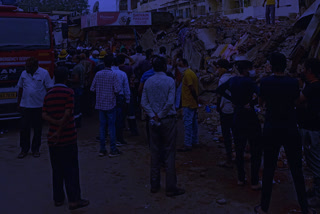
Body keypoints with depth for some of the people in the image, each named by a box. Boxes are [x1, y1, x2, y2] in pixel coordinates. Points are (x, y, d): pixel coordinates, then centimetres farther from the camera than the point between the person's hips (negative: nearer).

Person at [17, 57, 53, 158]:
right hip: (25, 105, 2)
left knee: (37, 128, 7)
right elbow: (20, 89, 13)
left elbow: (49, 89, -3)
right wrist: (19, 103, 12)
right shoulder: (24, 74, 6)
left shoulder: (44, 73, -5)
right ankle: (24, 149, 15)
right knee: (24, 128, 2)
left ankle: (36, 149, 20)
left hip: (39, 106, -2)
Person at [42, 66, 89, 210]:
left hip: (53, 139, 5)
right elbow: (67, 114, -17)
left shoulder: (49, 94, 6)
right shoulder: (68, 92, -9)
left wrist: (56, 123, -12)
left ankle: (58, 198, 20)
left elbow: (44, 115, -2)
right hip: (68, 138, -5)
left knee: (57, 170, 13)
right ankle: (74, 200, 4)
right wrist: (59, 131, -11)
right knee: (71, 170, 2)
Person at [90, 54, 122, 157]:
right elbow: (117, 89, -16)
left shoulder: (98, 74, 1)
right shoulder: (113, 74, -11)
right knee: (112, 126, 3)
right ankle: (113, 150, 7)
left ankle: (102, 149, 14)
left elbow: (92, 88, 3)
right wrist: (115, 94, 5)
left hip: (100, 104, 4)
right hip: (110, 104, -4)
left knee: (102, 126, 10)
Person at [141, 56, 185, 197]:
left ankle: (154, 185, 20)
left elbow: (144, 102, -1)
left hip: (154, 122, 4)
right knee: (169, 153, 1)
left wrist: (153, 116, -5)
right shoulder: (169, 81, -8)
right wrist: (160, 116, -6)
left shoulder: (148, 82, 4)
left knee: (155, 153, 12)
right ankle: (170, 187, 5)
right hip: (168, 120, -4)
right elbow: (170, 102, -16)